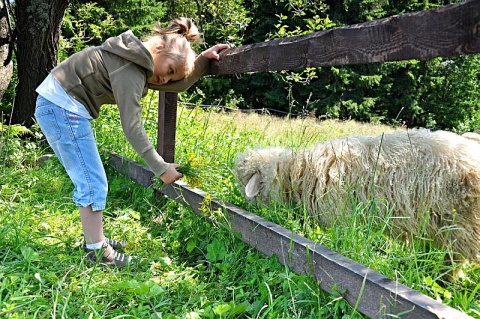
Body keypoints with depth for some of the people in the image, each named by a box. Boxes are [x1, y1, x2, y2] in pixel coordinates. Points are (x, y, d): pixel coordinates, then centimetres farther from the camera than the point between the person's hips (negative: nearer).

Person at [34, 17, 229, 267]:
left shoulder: (139, 61, 8)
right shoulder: (130, 70, -22)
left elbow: (179, 85, 11)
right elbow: (132, 127, -24)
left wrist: (203, 59, -1)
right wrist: (161, 168, -21)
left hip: (56, 106, 10)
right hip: (63, 108, -10)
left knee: (88, 181, 16)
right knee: (93, 184, -5)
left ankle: (94, 238, 27)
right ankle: (97, 251, 5)